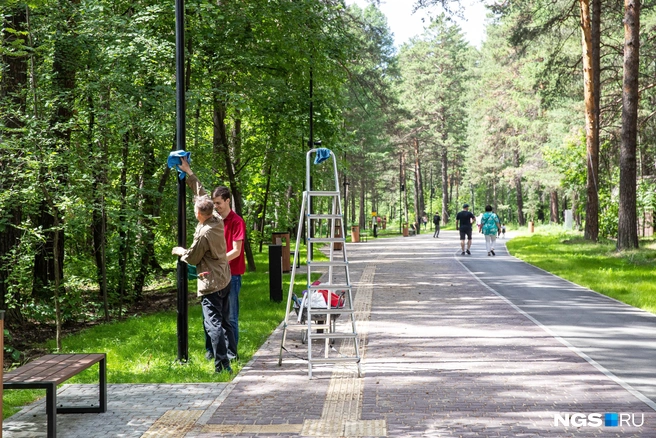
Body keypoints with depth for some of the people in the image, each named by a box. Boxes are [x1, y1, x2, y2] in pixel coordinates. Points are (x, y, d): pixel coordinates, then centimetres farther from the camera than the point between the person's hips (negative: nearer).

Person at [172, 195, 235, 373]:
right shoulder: (218, 221, 0)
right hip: (225, 280, 9)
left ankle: (222, 365, -11)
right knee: (224, 320, 20)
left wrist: (180, 251, 12)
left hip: (211, 284, -9)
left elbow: (192, 258, -9)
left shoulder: (203, 234, -22)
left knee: (213, 323, -8)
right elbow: (212, 212, 23)